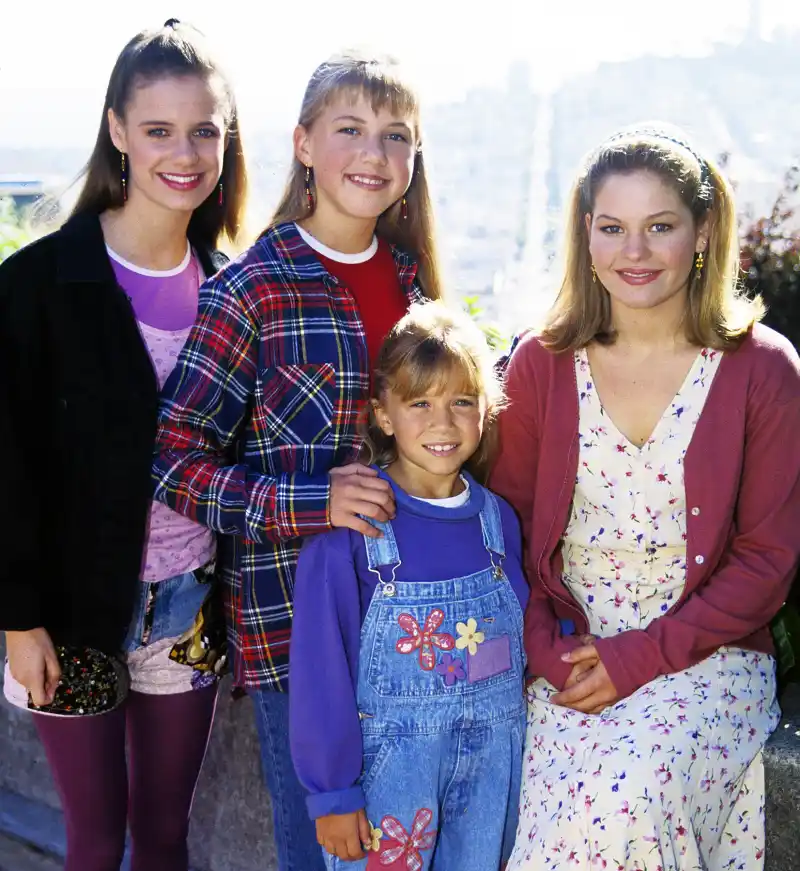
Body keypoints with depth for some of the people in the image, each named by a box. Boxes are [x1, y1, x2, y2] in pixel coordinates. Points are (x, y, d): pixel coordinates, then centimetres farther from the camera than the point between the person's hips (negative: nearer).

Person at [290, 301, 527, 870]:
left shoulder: (497, 519, 0)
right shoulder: (348, 526, -14)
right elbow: (320, 668, -11)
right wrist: (331, 792, -9)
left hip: (496, 765, 5)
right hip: (389, 762, -4)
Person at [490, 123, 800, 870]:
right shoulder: (541, 365, 3)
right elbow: (507, 529, 5)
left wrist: (642, 656, -11)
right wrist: (549, 652, -10)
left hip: (704, 659, -1)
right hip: (567, 661, 1)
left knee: (628, 793, -28)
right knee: (570, 805, -26)